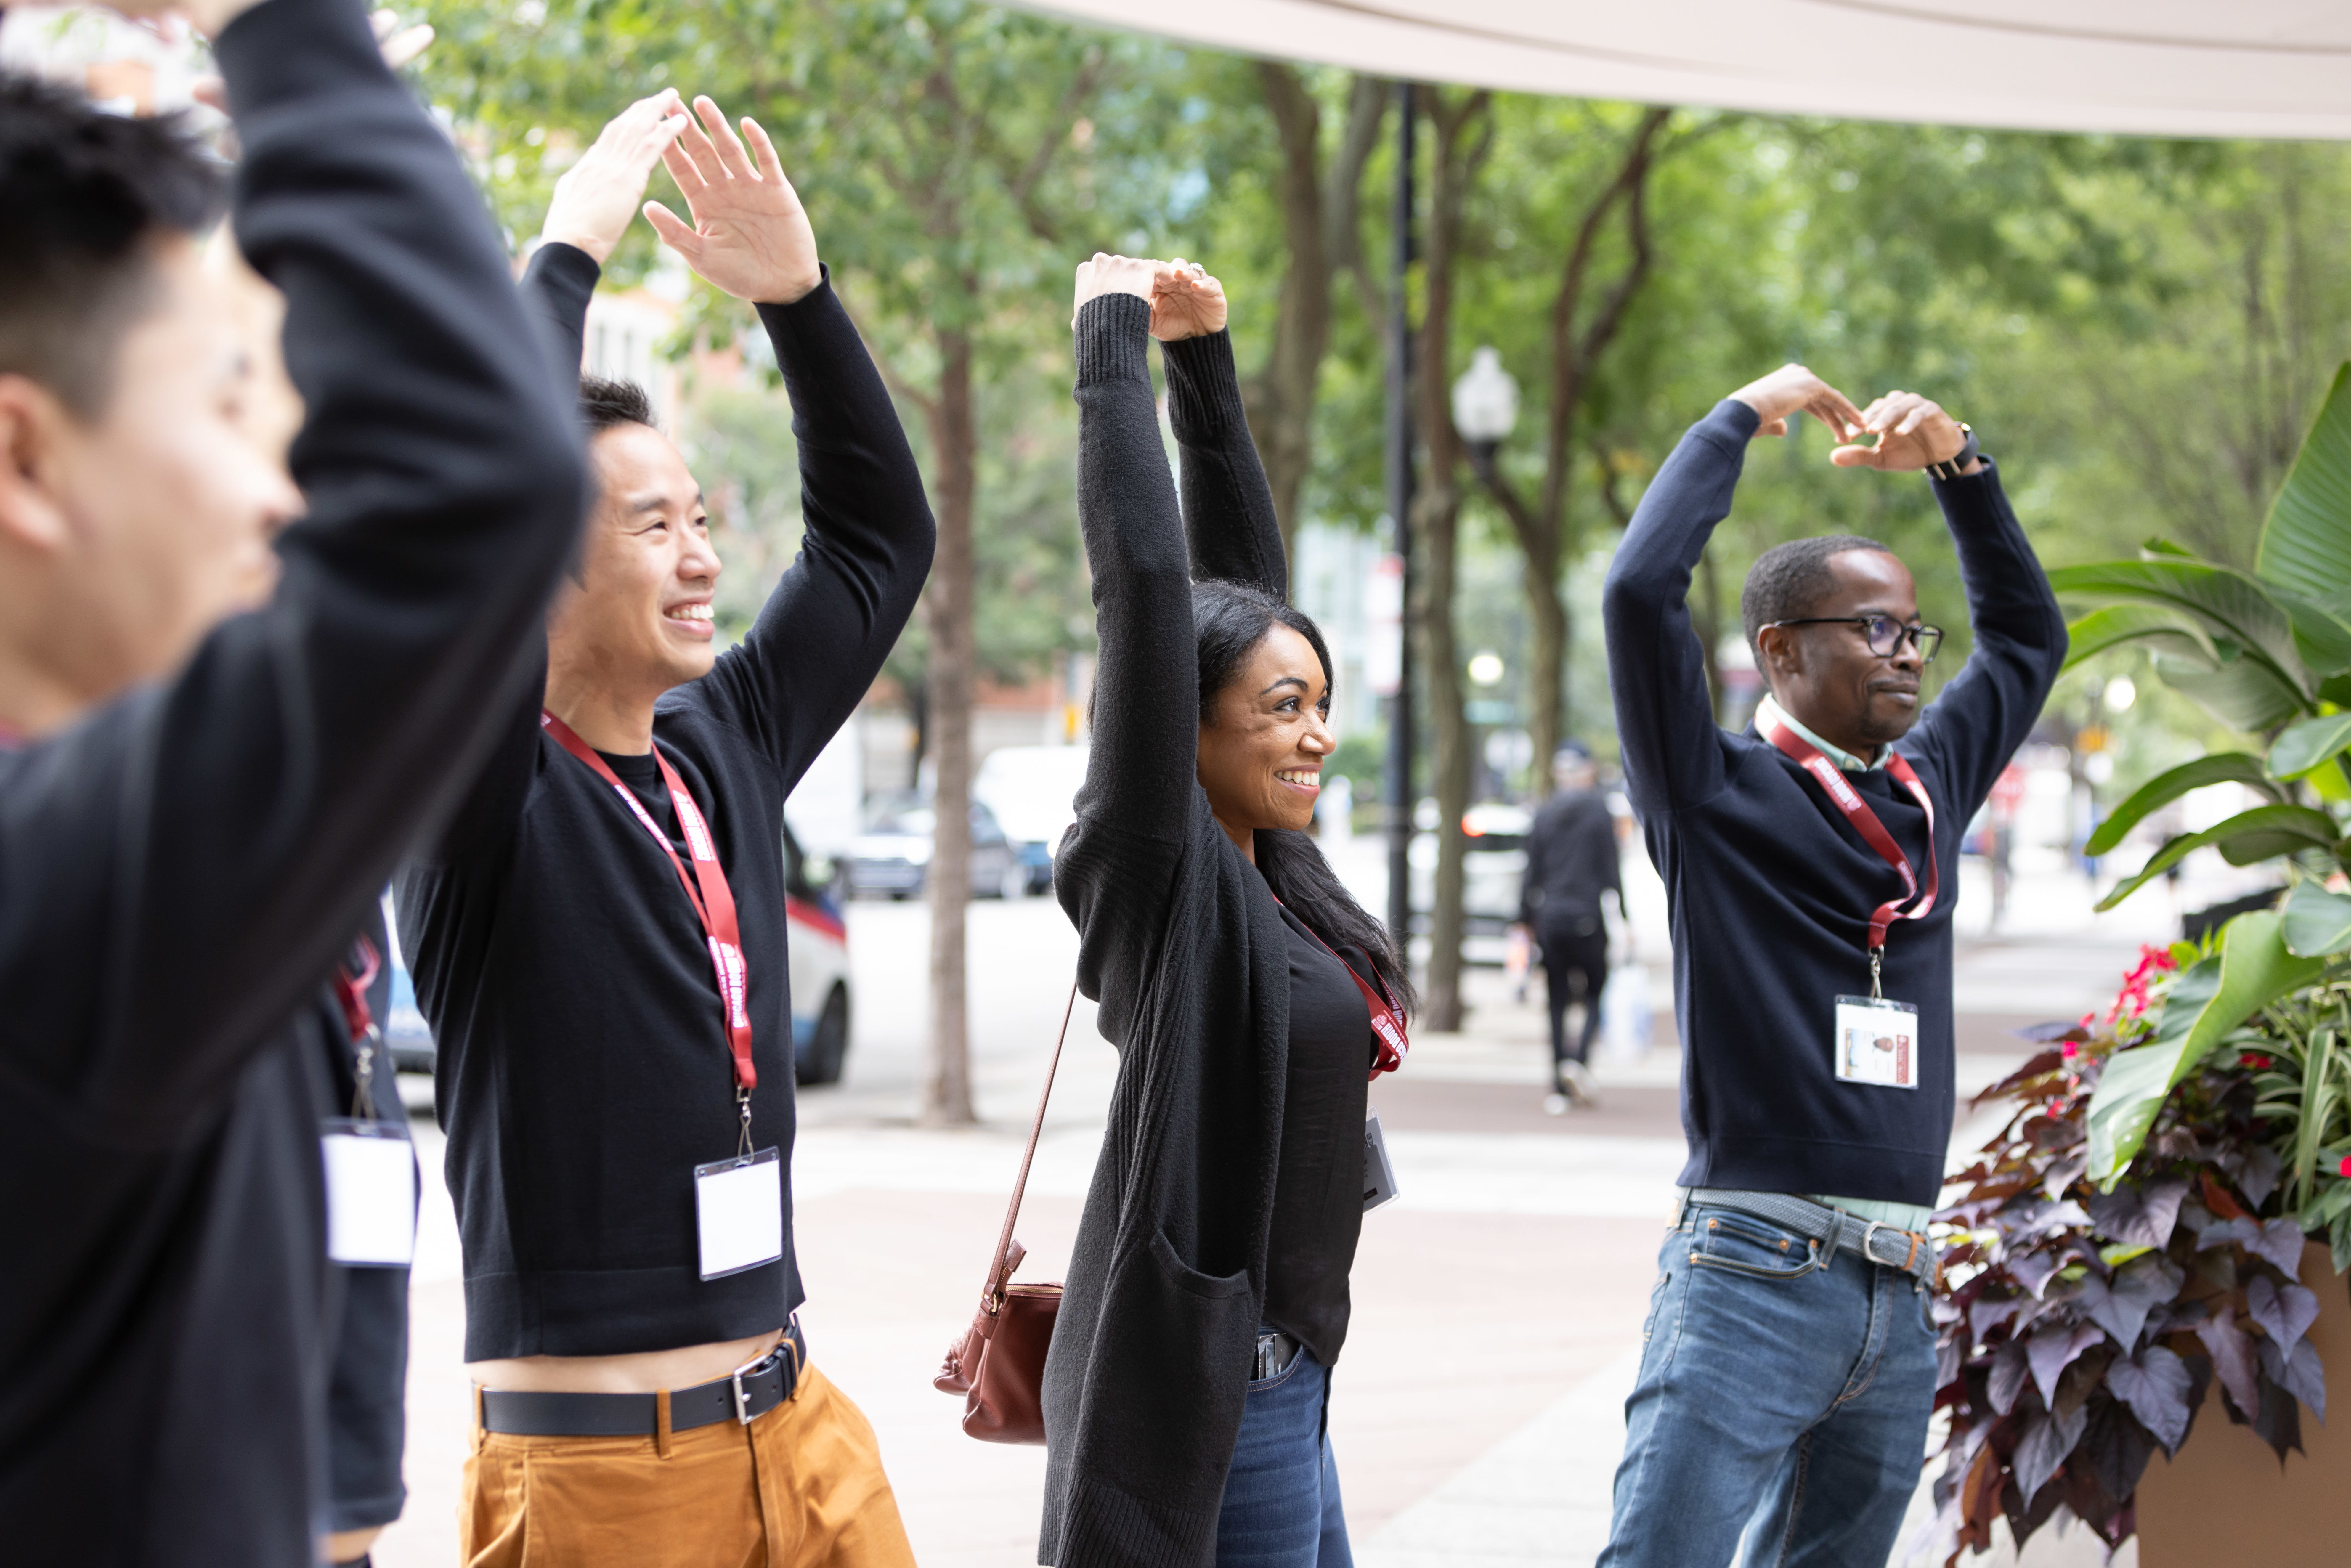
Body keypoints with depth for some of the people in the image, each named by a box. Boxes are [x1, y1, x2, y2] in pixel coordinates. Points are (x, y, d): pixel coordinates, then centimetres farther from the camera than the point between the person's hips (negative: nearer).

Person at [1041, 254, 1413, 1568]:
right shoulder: (1162, 869, -12)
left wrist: (1206, 354, 13)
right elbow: (1147, 581, -19)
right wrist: (1114, 339, -13)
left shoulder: (1266, 869, 9)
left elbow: (1246, 581, 14)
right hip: (1198, 1388, -9)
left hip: (1279, 1377, 9)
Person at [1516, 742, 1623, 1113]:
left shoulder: (1544, 815, 7)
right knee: (1597, 994, 7)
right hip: (1588, 919, -3)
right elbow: (1610, 870, -5)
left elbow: (1532, 875, 9)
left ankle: (1560, 1089, 4)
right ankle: (1579, 1059, -17)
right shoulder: (1599, 811, -3)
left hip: (1550, 918, 3)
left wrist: (1526, 922, 14)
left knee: (1557, 1003, 6)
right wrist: (1621, 918, -1)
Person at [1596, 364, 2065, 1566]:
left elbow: (2027, 632, 31)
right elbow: (1641, 589, -14)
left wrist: (1956, 463, 19)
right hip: (1756, 1273, -7)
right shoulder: (1716, 793, -1)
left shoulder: (1925, 791, 17)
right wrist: (1743, 416, -2)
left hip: (1900, 1300, 7)